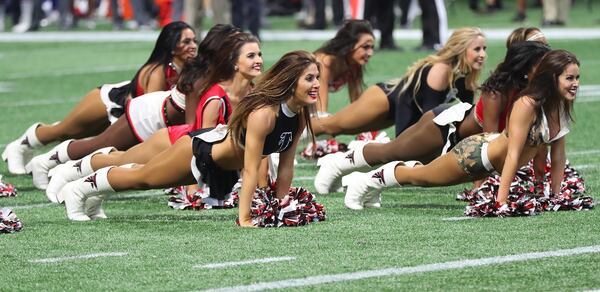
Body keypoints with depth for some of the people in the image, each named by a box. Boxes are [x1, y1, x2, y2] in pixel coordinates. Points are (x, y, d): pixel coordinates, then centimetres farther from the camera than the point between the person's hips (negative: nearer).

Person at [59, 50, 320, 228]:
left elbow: (286, 167, -4)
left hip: (224, 168, 7)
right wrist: (244, 220, -36)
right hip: (199, 150, -7)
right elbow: (250, 170, -37)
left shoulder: (300, 116, -14)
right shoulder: (263, 113, -38)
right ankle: (78, 189, 35)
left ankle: (94, 197, 43)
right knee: (140, 178, 14)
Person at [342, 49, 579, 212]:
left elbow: (558, 155, 1)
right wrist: (501, 202, -38)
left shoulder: (562, 106, -9)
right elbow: (513, 154, -35)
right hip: (475, 154, -7)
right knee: (419, 177, 15)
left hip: (494, 163, 7)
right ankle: (368, 181, 37)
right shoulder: (526, 105, -33)